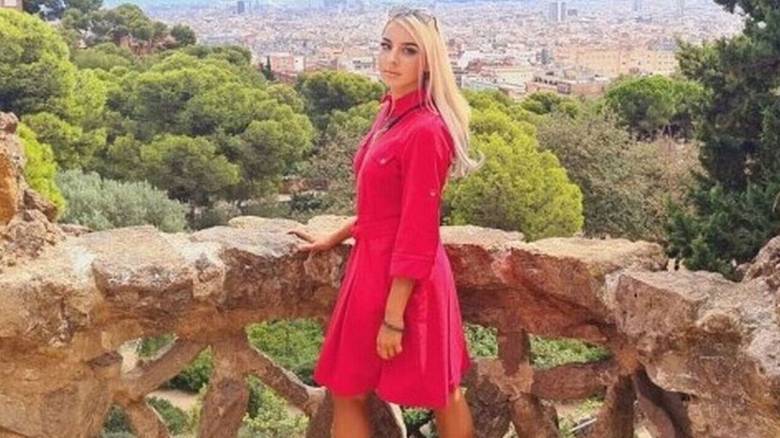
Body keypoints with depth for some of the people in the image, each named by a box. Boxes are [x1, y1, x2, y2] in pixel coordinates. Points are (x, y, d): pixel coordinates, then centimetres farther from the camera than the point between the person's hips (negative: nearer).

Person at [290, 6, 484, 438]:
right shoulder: (389, 111, 6)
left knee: (441, 396, 10)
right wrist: (333, 239, 23)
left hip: (402, 282, -9)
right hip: (372, 265, 9)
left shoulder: (425, 130, -21)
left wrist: (394, 316, -19)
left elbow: (417, 236, -21)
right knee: (345, 392, 20)